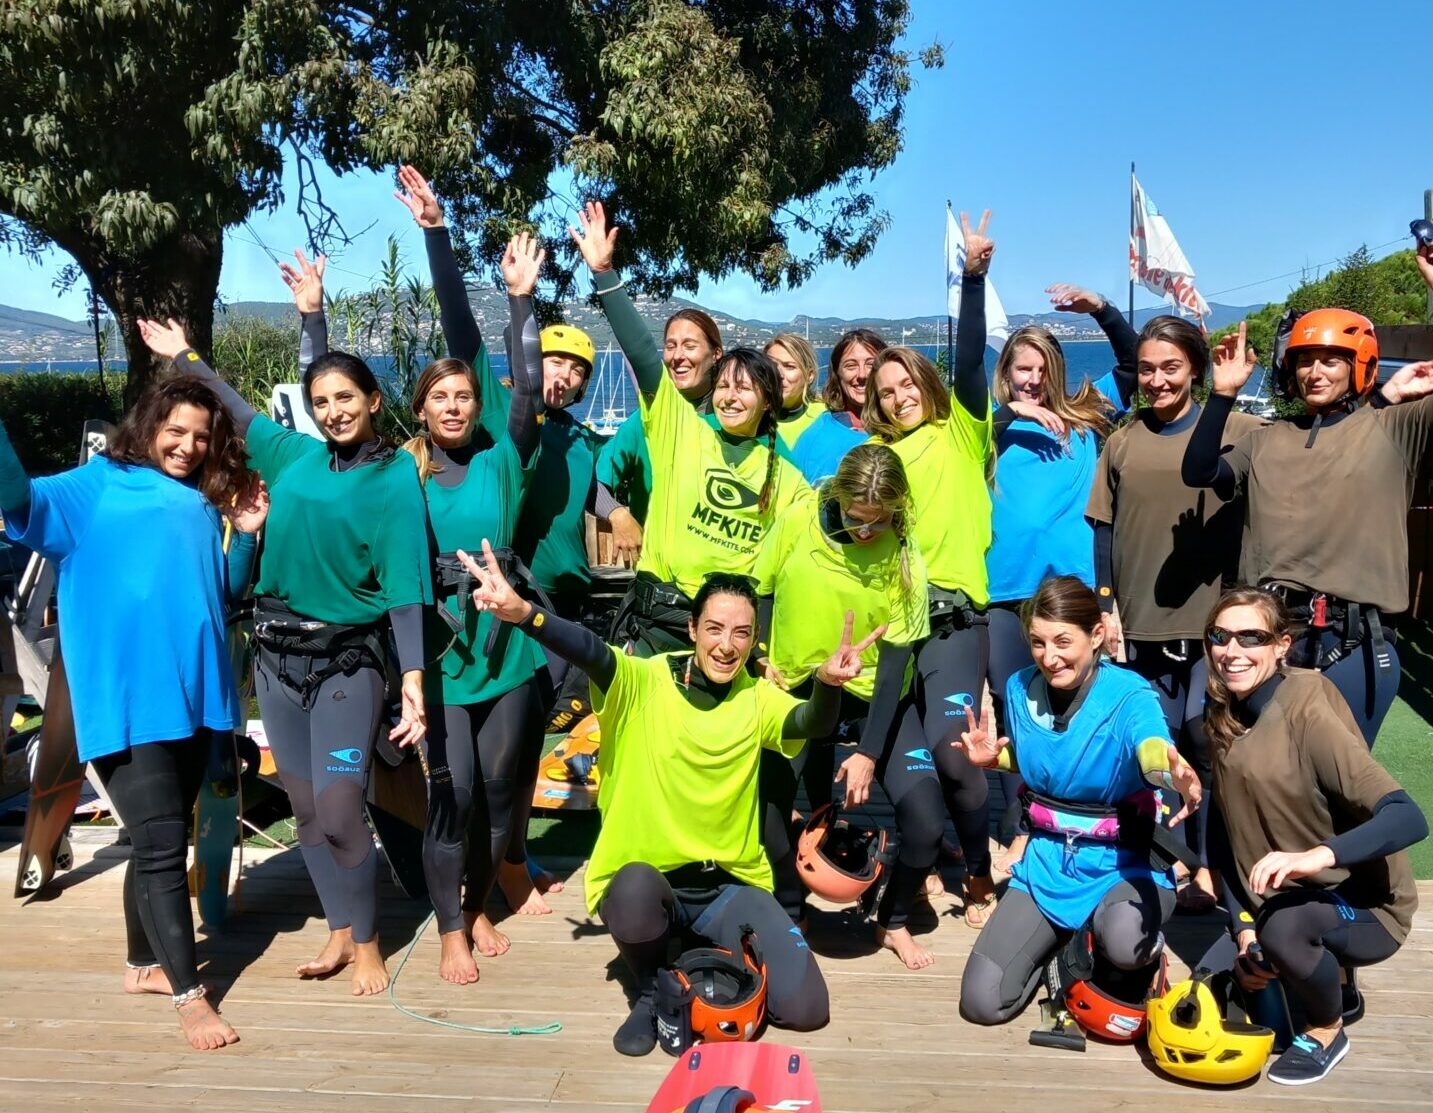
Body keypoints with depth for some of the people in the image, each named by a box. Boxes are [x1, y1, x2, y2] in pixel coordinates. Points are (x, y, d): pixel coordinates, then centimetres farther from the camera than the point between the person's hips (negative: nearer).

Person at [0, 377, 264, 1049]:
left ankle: (143, 963, 34)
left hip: (195, 693, 6)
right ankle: (188, 994, 3)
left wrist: (245, 536, 3)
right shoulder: (98, 487, 0)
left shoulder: (204, 504, 15)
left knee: (163, 840, 17)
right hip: (127, 698, -6)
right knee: (161, 847, -7)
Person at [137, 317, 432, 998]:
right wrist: (185, 357, 33)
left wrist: (413, 676, -20)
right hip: (278, 653, 5)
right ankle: (339, 932, 26)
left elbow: (404, 585, -12)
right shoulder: (293, 454, 7)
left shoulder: (395, 476, -7)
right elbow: (239, 413, 26)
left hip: (347, 659, -5)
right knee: (305, 807, 10)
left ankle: (368, 941, 13)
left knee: (338, 811, -8)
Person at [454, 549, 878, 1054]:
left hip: (730, 885, 2)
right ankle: (652, 990, -3)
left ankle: (717, 951, 20)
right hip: (642, 883, -2)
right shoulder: (644, 682, -9)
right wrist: (522, 612, -48)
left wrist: (828, 683, -42)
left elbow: (811, 723, -18)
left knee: (804, 1008, -12)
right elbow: (589, 651, -28)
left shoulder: (758, 699, 0)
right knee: (636, 887, -38)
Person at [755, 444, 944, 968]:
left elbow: (894, 664, -14)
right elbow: (760, 591, 6)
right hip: (796, 688, 1)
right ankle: (787, 914, 17)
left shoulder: (904, 562, -14)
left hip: (873, 692, -1)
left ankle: (894, 922, 14)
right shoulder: (796, 525, -11)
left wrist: (868, 754, -18)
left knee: (926, 817, -15)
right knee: (767, 800, -13)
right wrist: (761, 659, -7)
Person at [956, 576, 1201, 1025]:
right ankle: (1061, 939, 25)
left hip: (1124, 863, -4)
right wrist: (992, 758, -7)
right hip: (1047, 861, 4)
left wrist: (1177, 777, -67)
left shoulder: (1129, 696, -19)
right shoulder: (1021, 689, -4)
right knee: (981, 1003, -6)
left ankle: (1144, 951, 2)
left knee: (1124, 943, -40)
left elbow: (1153, 752, -43)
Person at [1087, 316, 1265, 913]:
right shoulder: (1122, 441, 7)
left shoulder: (1237, 430, -2)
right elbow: (1104, 529, 8)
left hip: (1215, 618, -3)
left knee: (1206, 739, 1)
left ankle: (1211, 864, 16)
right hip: (1142, 621, 3)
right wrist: (1106, 607, 5)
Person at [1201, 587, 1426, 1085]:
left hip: (1363, 905, -7)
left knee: (1283, 926, -34)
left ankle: (1327, 1032, -4)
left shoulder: (1308, 714, -25)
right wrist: (1244, 930, -11)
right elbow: (1227, 836, -1)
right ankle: (1333, 986, 28)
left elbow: (1409, 818, -34)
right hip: (1283, 900, 7)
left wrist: (1316, 857, -49)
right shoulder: (1225, 719, -4)